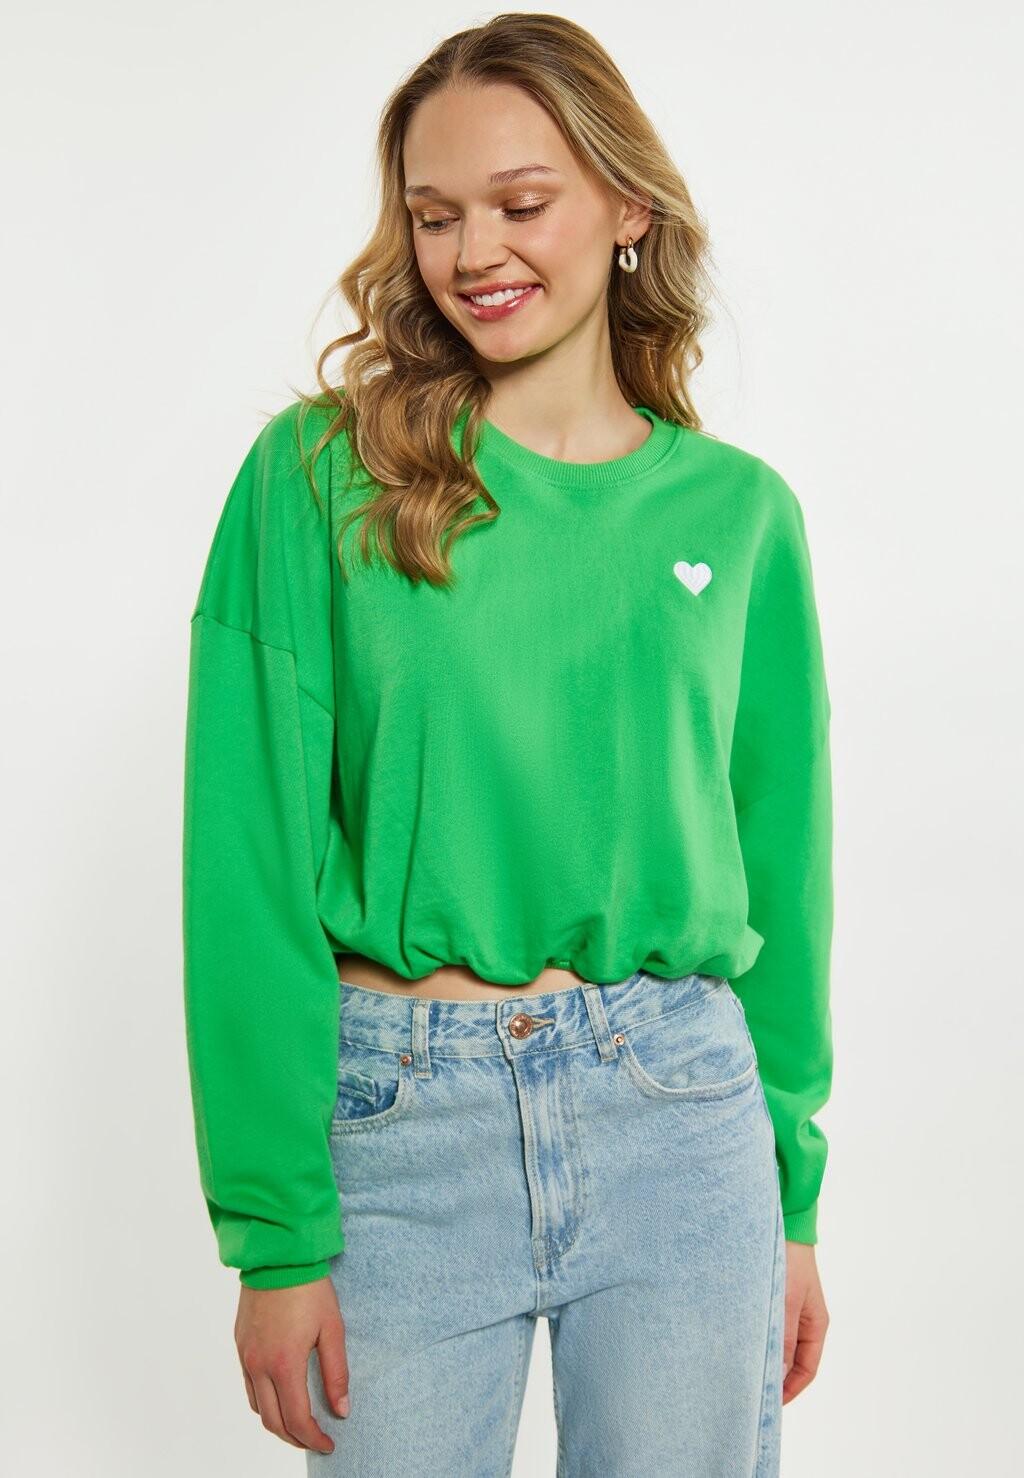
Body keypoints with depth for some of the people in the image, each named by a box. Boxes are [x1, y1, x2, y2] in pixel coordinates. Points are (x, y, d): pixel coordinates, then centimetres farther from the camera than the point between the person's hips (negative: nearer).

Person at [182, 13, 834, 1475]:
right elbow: (252, 865, -6)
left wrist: (793, 1196, 8)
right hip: (400, 1127, -1)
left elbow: (780, 862, 9)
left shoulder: (736, 510, 4)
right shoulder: (318, 476, -4)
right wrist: (275, 1227, -9)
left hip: (684, 1121, 2)